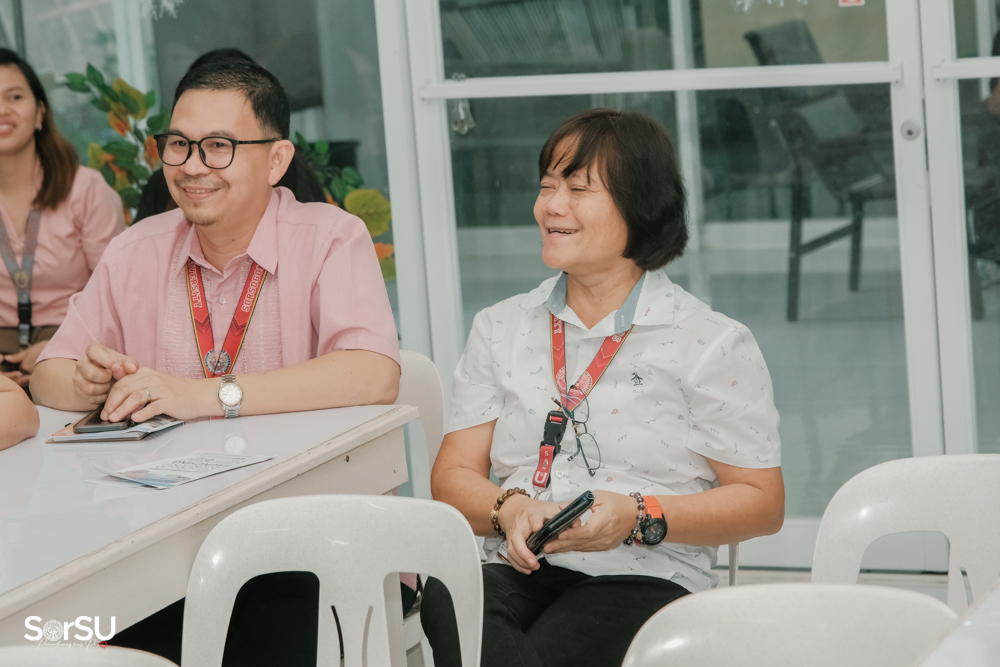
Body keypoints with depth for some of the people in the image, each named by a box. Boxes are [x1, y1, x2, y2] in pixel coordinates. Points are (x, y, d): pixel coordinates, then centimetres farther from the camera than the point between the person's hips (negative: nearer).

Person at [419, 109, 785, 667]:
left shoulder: (713, 344, 5)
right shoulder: (500, 329, 18)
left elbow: (763, 503, 3)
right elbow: (454, 474, 15)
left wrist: (639, 517, -13)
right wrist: (509, 509, -9)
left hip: (642, 580, -3)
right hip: (514, 572, 4)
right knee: (445, 604, -35)